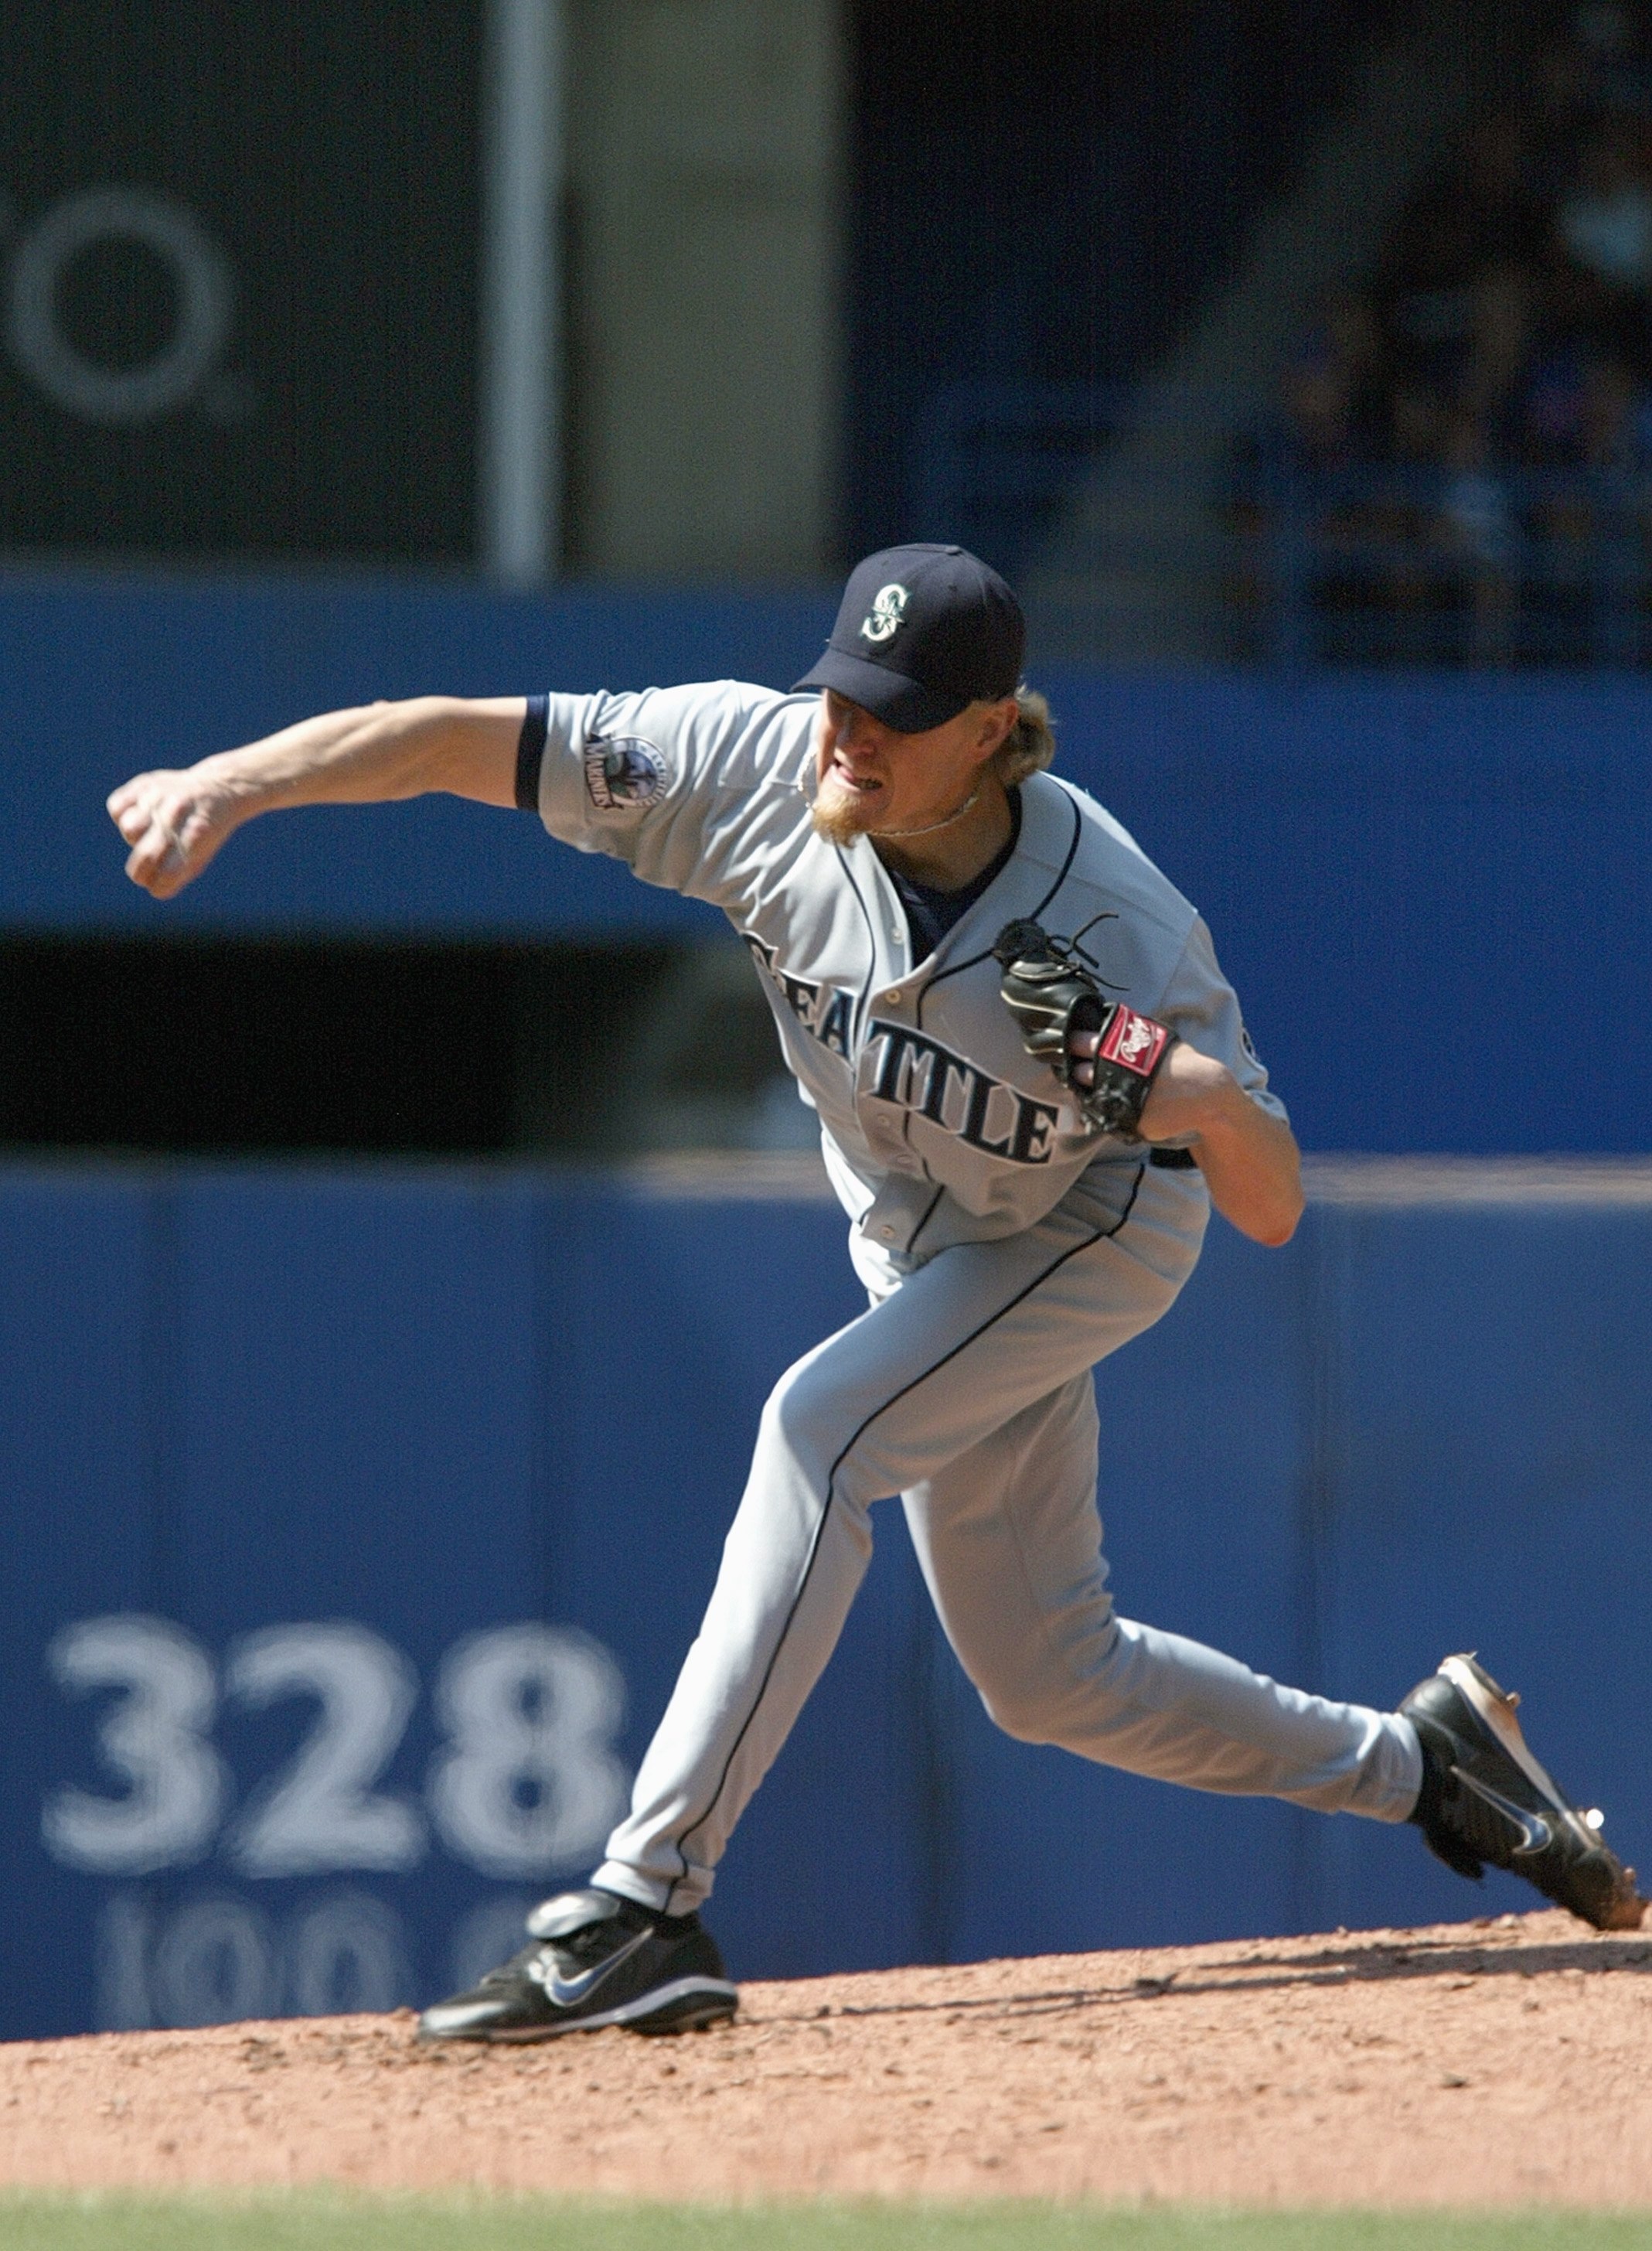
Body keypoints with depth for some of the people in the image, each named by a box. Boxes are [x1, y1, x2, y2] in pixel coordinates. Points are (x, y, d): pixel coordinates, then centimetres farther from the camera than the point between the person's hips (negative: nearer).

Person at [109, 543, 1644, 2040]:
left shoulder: (1118, 932, -35)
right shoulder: (765, 766, -28)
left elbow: (1273, 1212, -31)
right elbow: (461, 739, -29)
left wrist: (1216, 1106, -53)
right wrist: (229, 783, -42)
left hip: (1093, 1233, -6)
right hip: (923, 1243, 6)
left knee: (821, 1426, -30)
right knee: (1043, 1675, 12)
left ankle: (647, 1902, -31)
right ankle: (1414, 1763, 34)